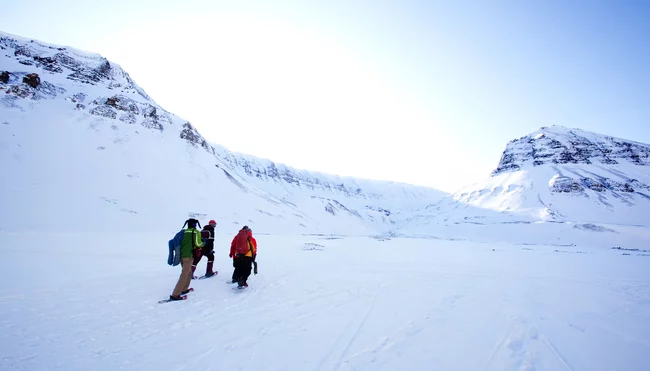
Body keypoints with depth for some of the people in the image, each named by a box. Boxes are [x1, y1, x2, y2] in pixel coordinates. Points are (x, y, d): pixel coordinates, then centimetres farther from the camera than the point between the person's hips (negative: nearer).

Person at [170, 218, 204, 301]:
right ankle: (175, 295, -12)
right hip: (188, 256, -7)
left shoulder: (183, 232, 11)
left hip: (181, 255, 7)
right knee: (184, 275, -8)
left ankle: (184, 289, 31)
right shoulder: (196, 232, -4)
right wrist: (202, 244, 10)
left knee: (189, 272, 24)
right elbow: (197, 244, -12)